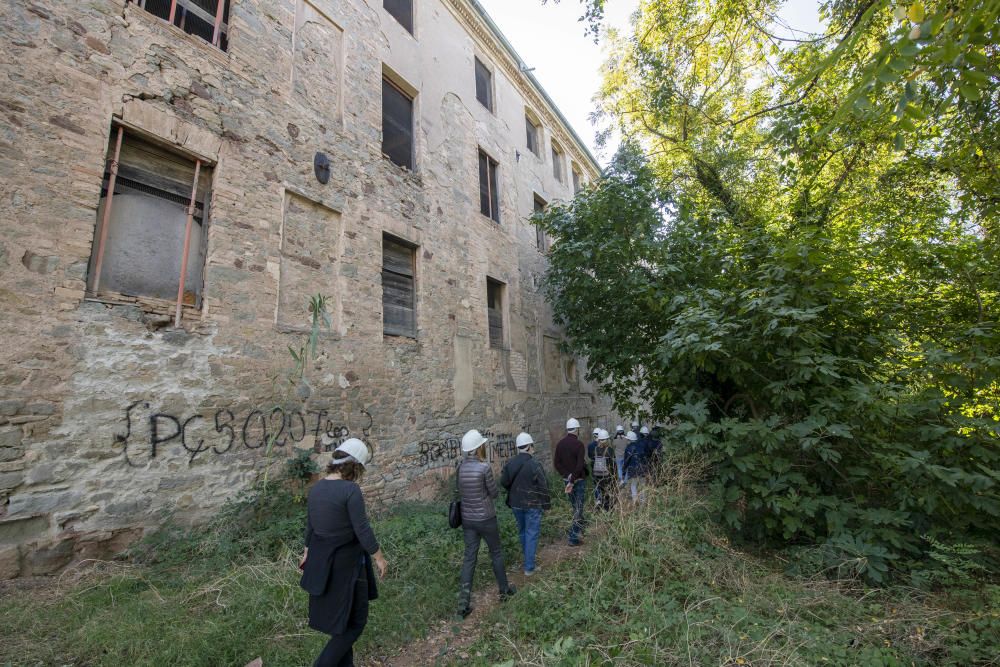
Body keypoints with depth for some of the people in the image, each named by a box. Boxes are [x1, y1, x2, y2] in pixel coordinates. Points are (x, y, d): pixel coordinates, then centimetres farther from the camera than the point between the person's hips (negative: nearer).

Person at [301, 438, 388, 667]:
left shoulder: (316, 488, -1)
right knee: (354, 621, 11)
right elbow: (362, 530, -22)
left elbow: (310, 526, 11)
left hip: (321, 561, 8)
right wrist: (379, 557, -8)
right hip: (345, 562, -8)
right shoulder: (351, 490, -25)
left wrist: (307, 553, 26)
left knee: (339, 616, 24)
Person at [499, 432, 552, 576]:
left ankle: (528, 558, 39)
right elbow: (543, 486, -16)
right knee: (532, 534, 6)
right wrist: (546, 504, -4)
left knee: (522, 531, 22)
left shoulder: (510, 463, -3)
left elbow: (503, 482, 5)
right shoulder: (534, 464, -20)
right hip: (532, 505, -6)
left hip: (515, 504, 6)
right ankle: (529, 567, 11)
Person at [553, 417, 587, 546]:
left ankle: (580, 526, 41)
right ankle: (573, 538, 3)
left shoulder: (560, 443, 0)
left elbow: (556, 463, -1)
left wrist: (567, 476, -5)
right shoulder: (579, 444, -18)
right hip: (579, 480, -6)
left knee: (575, 506, 24)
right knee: (578, 508, 3)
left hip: (567, 479, 6)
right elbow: (580, 465, -24)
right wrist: (572, 481, -20)